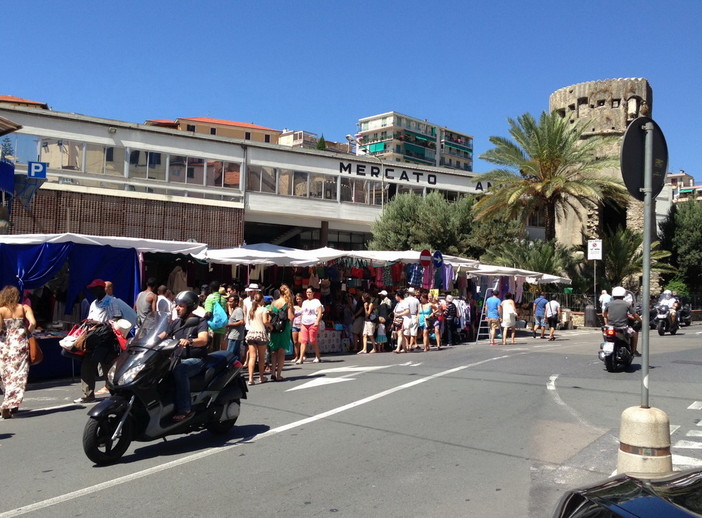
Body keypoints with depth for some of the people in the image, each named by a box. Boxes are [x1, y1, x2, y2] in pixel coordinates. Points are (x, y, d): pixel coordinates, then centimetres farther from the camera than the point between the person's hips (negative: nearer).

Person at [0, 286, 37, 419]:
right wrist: (26, 333, 4)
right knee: (17, 375, 5)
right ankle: (12, 404, -1)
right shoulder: (24, 308, -1)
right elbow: (33, 323, -13)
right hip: (20, 345, 0)